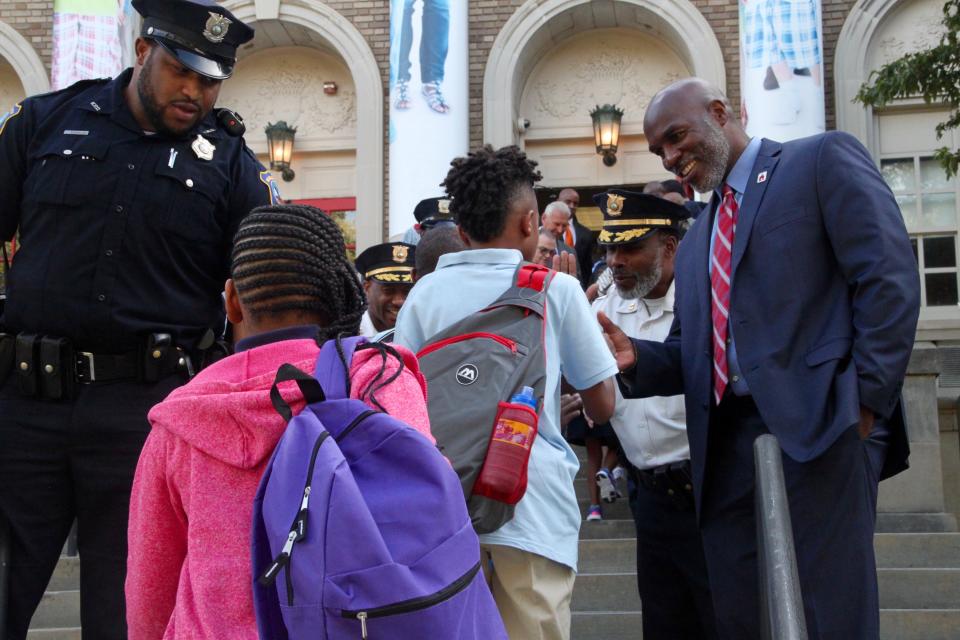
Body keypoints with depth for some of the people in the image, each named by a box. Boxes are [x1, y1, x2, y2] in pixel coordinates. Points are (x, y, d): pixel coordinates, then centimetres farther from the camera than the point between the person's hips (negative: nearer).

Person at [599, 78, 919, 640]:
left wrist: (867, 398, -13)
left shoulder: (824, 160, 3)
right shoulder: (696, 243, 25)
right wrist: (635, 358, 2)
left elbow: (889, 278, -7)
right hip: (726, 445, 7)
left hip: (818, 428, -7)